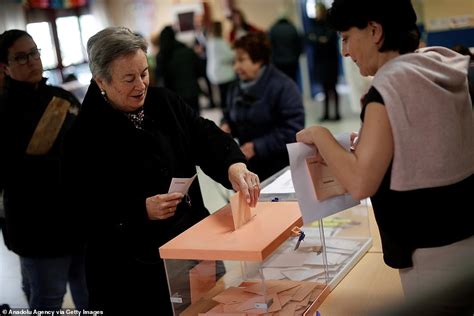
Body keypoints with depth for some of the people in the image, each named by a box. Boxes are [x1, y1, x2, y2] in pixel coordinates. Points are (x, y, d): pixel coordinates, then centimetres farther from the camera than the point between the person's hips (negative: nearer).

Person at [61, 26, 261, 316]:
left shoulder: (163, 102, 3)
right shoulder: (84, 136, -13)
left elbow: (205, 137, -7)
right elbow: (86, 209, -14)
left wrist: (234, 165, -27)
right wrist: (143, 210, -25)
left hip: (194, 239, 6)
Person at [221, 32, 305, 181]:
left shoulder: (283, 87, -15)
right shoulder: (236, 88, 7)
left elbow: (292, 129, -21)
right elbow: (230, 116, 23)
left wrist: (257, 147, -22)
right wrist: (226, 126, -3)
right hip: (249, 166, 6)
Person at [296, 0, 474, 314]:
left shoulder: (390, 85, -18)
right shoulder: (444, 68, 6)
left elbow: (360, 183, -22)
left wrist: (319, 135, -9)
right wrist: (372, 141, 16)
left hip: (435, 254, -8)